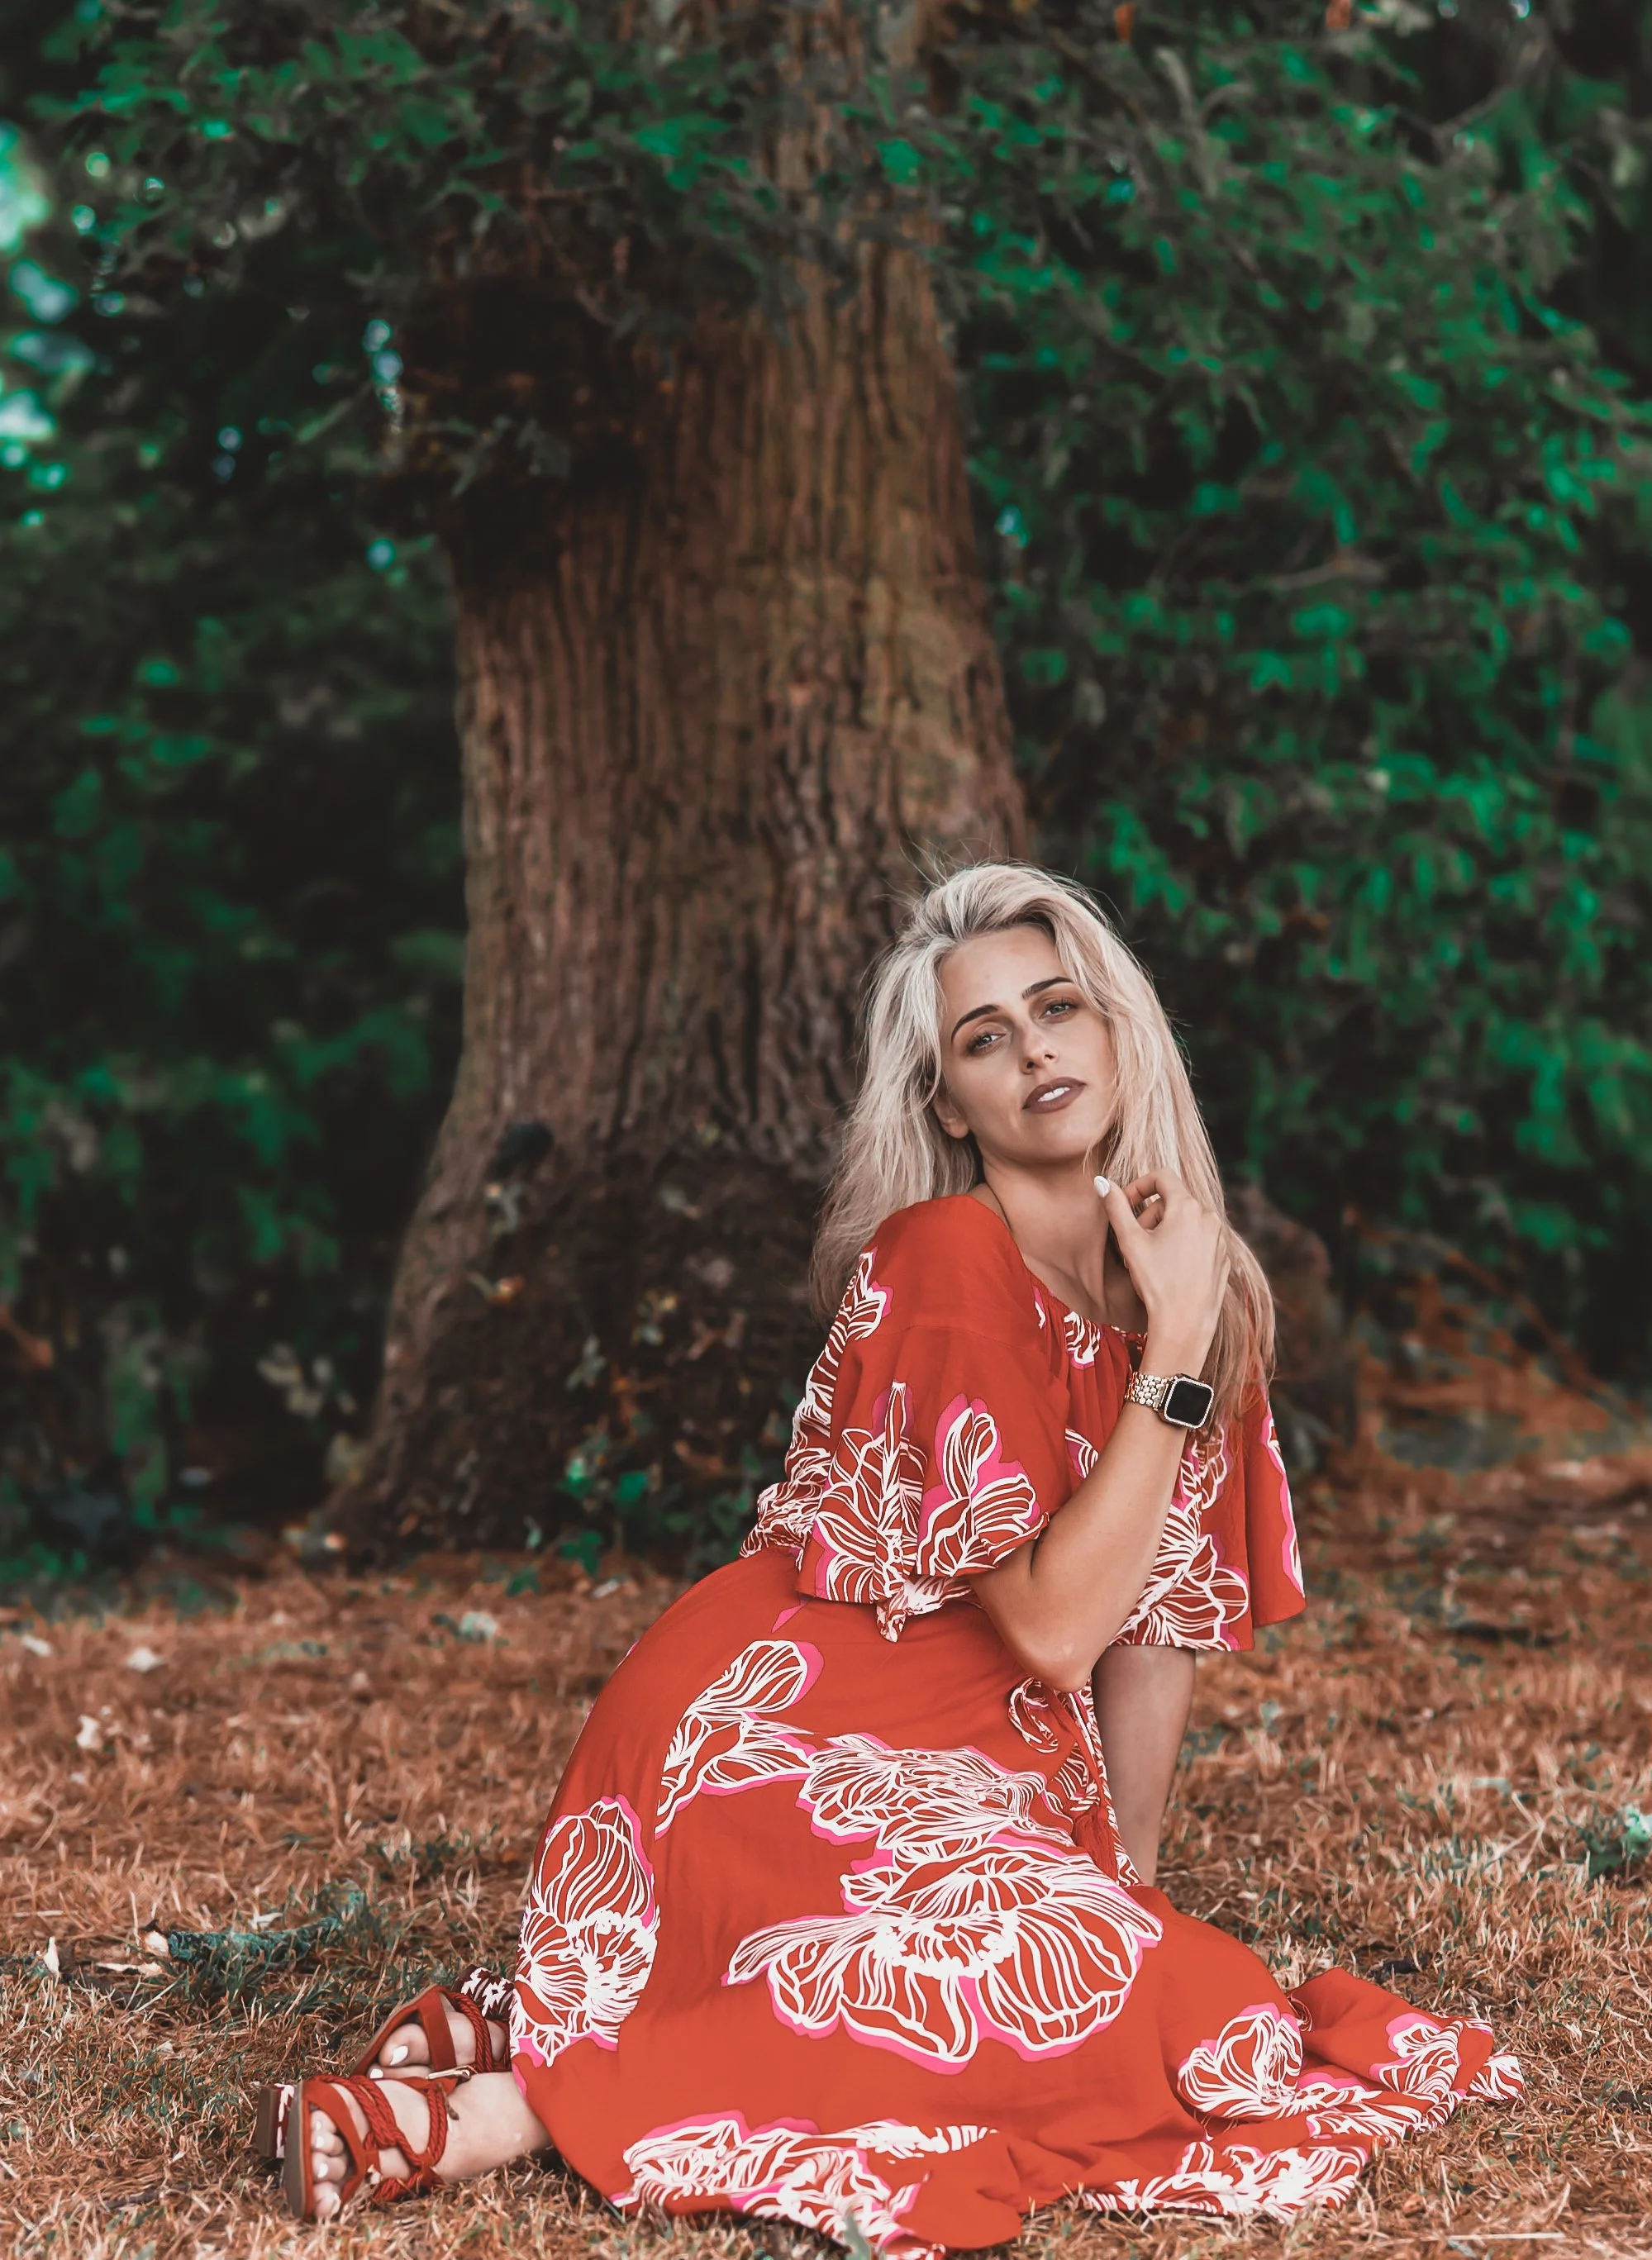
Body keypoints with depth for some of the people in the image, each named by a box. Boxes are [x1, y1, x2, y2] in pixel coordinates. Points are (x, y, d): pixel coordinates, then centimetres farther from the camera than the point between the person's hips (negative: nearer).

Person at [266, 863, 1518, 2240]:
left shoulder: (1176, 1279, 9)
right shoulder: (947, 1260, -14)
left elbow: (1160, 1622, 12)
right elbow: (1054, 1625, -20)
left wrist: (1132, 1885, 10)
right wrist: (1175, 1349, -17)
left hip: (942, 1790, 9)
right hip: (771, 1754, -9)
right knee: (1152, 2026, -24)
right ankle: (537, 2103, -23)